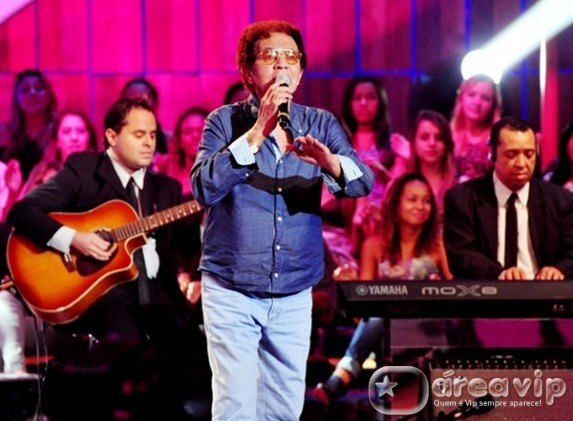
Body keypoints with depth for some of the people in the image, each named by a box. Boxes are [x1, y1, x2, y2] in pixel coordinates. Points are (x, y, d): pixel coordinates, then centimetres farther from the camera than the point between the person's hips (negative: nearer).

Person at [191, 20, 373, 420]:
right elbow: (205, 187, -17)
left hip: (294, 295, 3)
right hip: (232, 293, -3)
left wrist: (329, 162, -31)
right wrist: (258, 131, -23)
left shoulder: (321, 125, 6)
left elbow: (363, 182, -8)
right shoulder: (225, 121, -1)